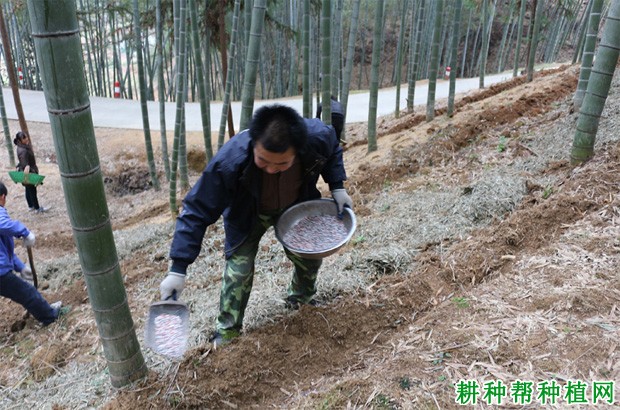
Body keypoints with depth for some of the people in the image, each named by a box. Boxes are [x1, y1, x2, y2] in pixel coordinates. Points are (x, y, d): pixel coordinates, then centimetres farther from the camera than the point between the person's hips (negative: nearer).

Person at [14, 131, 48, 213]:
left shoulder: (24, 147, 1)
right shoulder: (23, 151, -28)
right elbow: (25, 164, -29)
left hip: (27, 172, 10)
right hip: (28, 173, -9)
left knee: (28, 190, 21)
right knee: (32, 190, 5)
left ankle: (30, 206, 37)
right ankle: (37, 208, 19)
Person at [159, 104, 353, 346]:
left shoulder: (318, 137, -34)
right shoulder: (230, 161, -42)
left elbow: (333, 151, -5)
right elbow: (197, 212, -32)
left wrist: (337, 187, -15)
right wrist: (178, 269, -33)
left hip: (296, 206, 3)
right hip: (247, 215, -2)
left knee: (310, 257, 7)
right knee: (239, 267, -13)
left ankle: (301, 299, 41)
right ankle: (227, 331, 11)